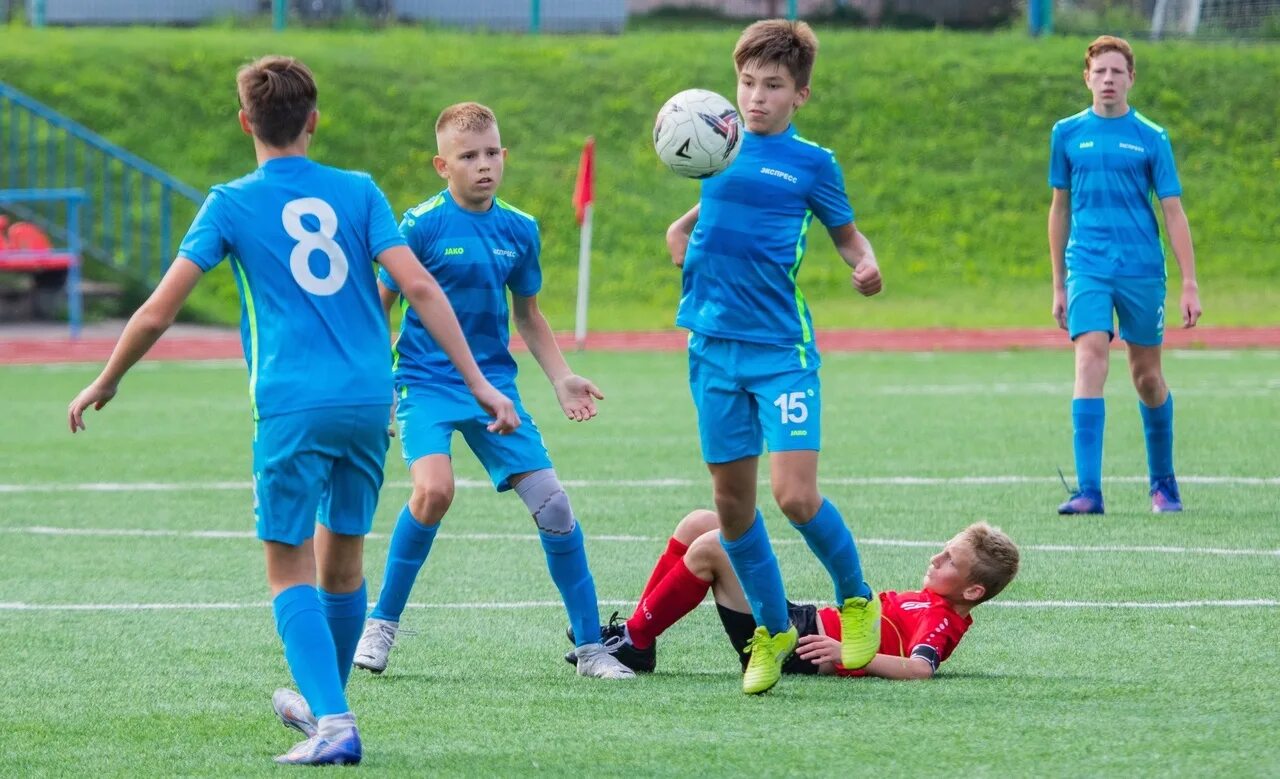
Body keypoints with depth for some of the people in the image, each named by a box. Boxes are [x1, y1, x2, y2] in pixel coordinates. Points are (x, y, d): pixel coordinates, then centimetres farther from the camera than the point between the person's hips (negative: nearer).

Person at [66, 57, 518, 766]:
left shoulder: (231, 204, 1)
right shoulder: (359, 192, 7)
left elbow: (157, 313, 0)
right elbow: (419, 287, -2)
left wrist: (103, 384, 14)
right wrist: (480, 384, -1)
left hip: (292, 407, -4)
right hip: (369, 400, 4)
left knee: (291, 571, 0)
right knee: (342, 561, 18)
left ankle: (333, 722, -17)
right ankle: (322, 701, 35)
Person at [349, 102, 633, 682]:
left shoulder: (520, 230, 5)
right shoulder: (422, 225, -9)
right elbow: (379, 307, -2)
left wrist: (561, 378, 8)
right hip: (427, 381, -4)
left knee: (552, 503, -4)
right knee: (434, 489, -28)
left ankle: (591, 648, 9)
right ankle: (381, 624, -7)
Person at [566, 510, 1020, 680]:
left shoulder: (942, 620, -12)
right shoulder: (930, 602, 15)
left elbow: (919, 668, -31)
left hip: (791, 647, -10)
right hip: (799, 618, 10)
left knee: (712, 546, -21)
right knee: (700, 524, 10)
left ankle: (635, 643, -9)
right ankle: (636, 630, 11)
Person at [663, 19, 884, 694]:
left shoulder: (810, 163, 0)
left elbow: (846, 233, 9)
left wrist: (865, 267, -12)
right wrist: (682, 236, 9)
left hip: (783, 348, -4)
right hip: (714, 346, 4)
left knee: (794, 493, -15)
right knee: (732, 500, 6)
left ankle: (856, 600, 9)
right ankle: (772, 630, 21)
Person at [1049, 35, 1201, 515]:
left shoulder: (1151, 138, 1)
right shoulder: (1068, 133, 6)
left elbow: (1173, 212, 1)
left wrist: (1190, 285, -5)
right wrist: (1058, 285, 14)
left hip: (1142, 271, 0)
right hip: (1087, 269, 0)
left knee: (1147, 377, 8)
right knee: (1090, 361, -16)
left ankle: (1163, 484, 27)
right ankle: (1088, 491, -22)